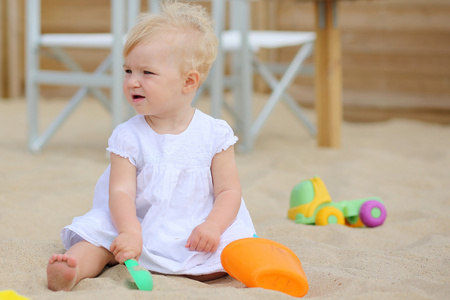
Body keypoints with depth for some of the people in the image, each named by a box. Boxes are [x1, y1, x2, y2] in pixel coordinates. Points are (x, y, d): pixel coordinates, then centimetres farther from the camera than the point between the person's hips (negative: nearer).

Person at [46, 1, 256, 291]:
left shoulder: (215, 134, -2)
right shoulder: (128, 136, -1)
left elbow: (229, 192, -2)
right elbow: (121, 191, -10)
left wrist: (212, 227, -22)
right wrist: (130, 232, -30)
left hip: (194, 233, 0)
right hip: (140, 227, 0)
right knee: (98, 238, -24)